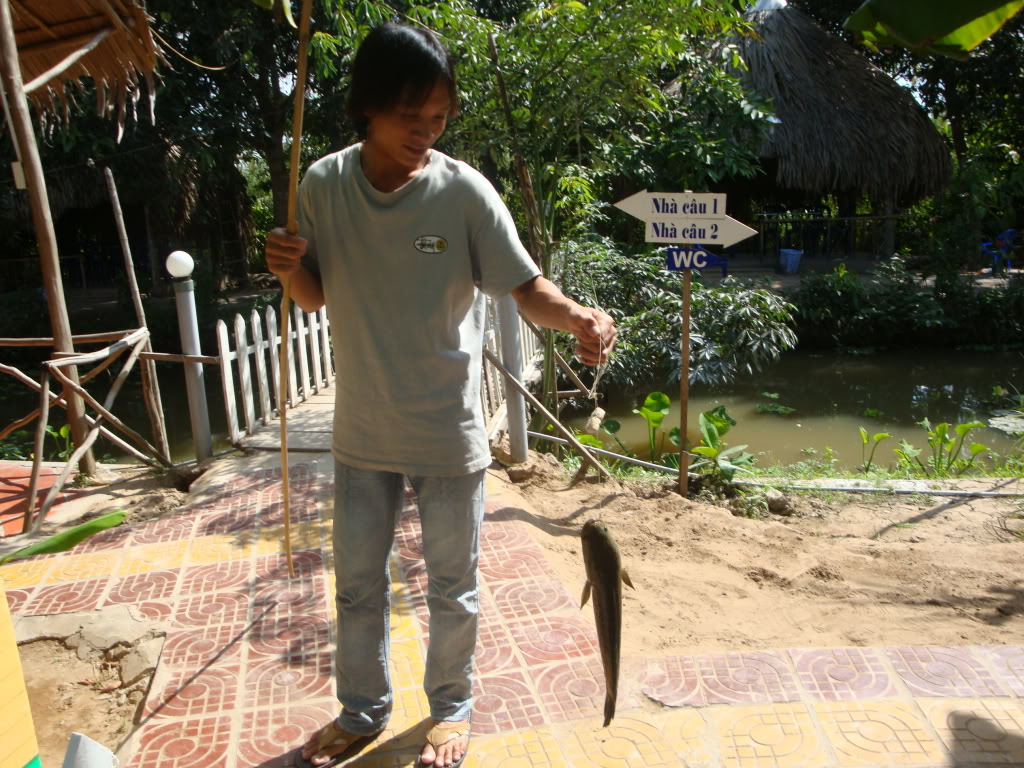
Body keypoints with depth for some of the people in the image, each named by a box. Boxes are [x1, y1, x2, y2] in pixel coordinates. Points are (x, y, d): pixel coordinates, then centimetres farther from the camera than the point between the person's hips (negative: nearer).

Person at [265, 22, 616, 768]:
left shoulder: (464, 191, -14)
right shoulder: (323, 185, -4)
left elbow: (524, 286, -13)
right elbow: (319, 297, 6)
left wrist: (577, 317, -33)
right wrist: (293, 268, -15)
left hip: (447, 432, -3)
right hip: (362, 432, 3)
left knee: (453, 586, 15)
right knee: (358, 581, 19)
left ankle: (452, 707, 42)